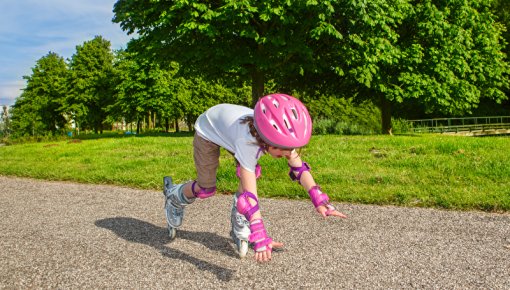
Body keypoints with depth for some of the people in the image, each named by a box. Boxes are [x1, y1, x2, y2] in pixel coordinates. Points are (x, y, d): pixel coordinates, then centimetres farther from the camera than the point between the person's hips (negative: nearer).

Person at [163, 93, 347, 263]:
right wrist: (261, 238, -49)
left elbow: (299, 168, -26)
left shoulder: (280, 134, -31)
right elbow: (250, 194, -47)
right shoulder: (247, 142, -46)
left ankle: (239, 227, 6)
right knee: (206, 189, 1)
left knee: (251, 174, -12)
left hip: (229, 122, 5)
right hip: (208, 129, -5)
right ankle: (173, 196, 33)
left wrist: (320, 201, -36)